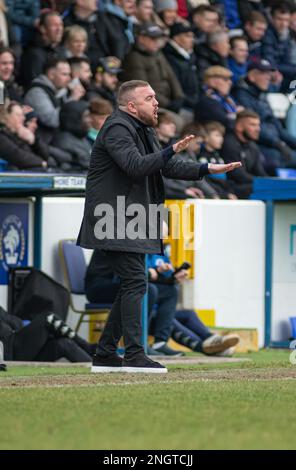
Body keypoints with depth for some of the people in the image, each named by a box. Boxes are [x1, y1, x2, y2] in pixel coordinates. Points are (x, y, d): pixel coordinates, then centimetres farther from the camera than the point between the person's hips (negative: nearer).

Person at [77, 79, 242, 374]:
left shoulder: (144, 131, 18)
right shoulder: (117, 129, -13)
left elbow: (168, 168, 21)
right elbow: (135, 166, -28)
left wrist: (208, 169, 12)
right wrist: (172, 151, -34)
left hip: (132, 224, 10)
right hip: (114, 222, -10)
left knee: (131, 286, 10)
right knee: (135, 282, -16)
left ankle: (105, 355, 14)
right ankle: (134, 355, -18)